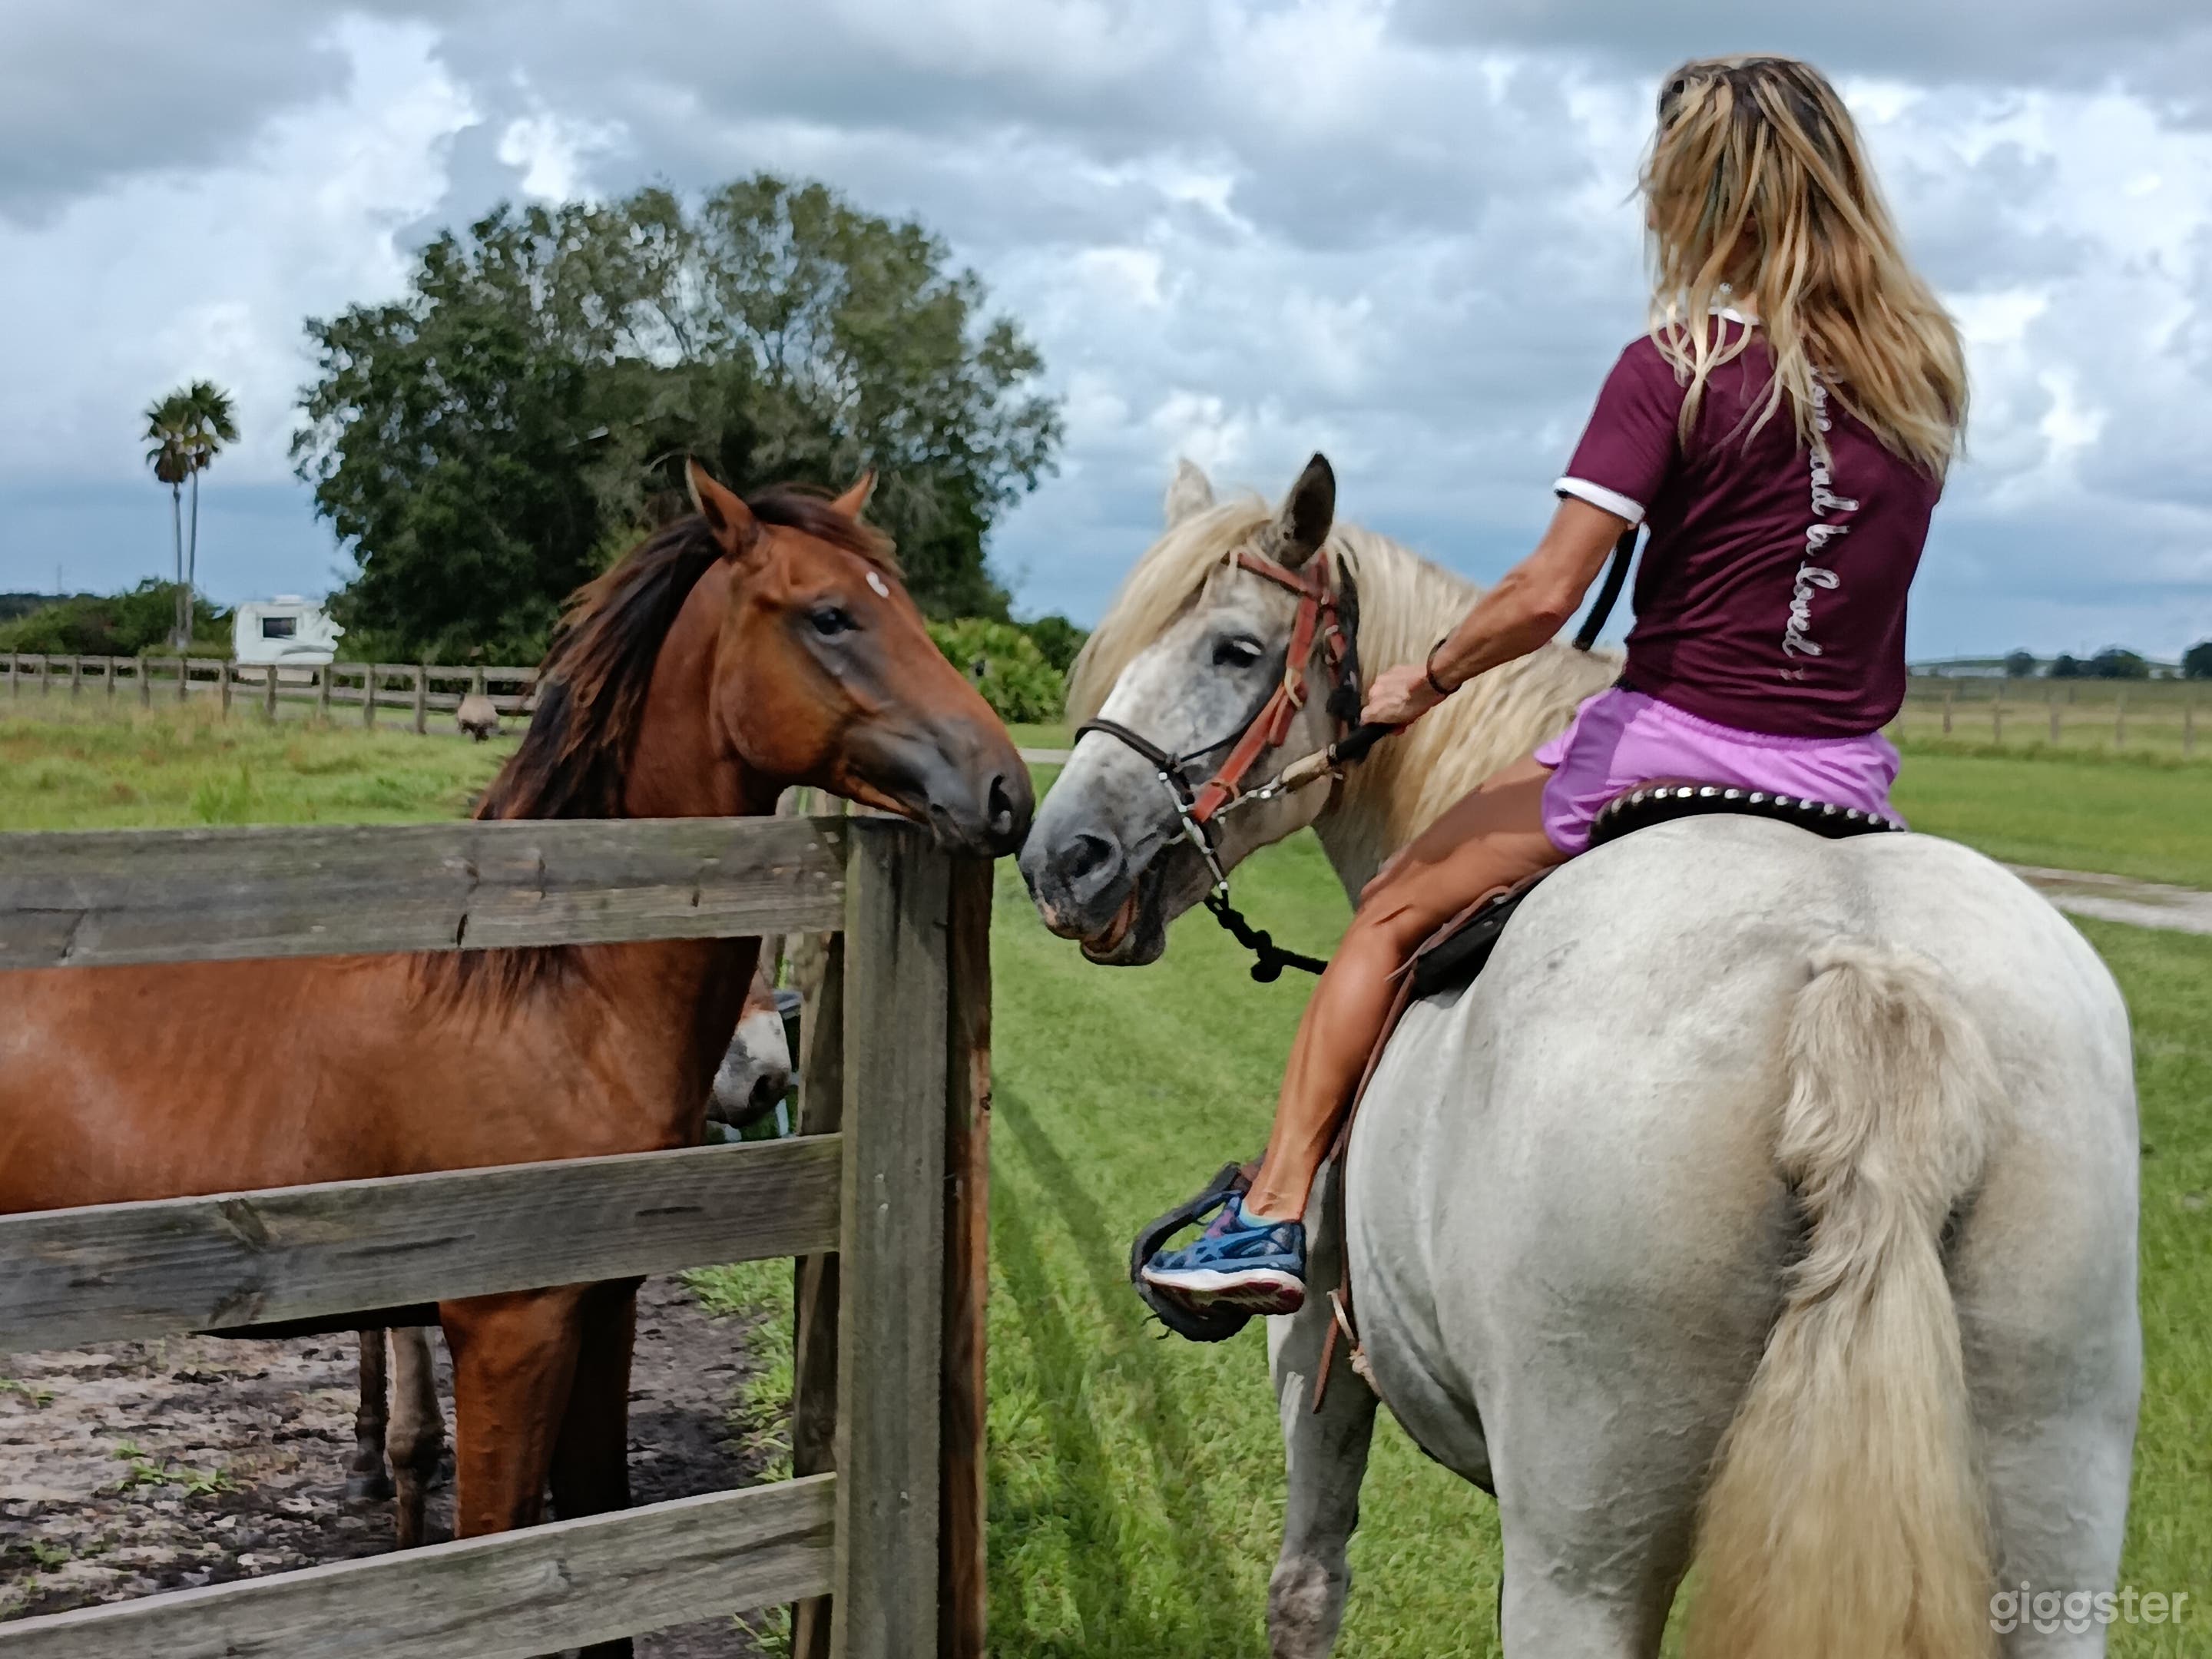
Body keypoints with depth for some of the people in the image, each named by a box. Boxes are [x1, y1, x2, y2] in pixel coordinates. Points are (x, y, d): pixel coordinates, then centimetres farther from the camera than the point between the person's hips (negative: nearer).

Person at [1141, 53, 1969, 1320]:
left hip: (1670, 744, -5)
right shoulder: (1929, 372, 5)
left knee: (1391, 921, 11)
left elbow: (1544, 597, -16)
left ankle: (1275, 1218, 9)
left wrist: (1422, 685, -1)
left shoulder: (1677, 367, -12)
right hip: (1850, 778, 5)